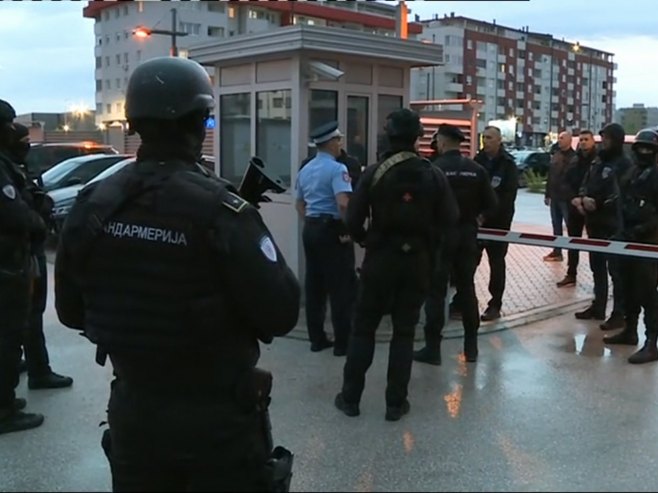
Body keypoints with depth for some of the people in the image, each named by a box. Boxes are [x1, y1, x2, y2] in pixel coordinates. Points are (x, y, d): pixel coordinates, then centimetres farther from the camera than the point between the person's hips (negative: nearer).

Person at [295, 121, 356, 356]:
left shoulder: (305, 170, 12)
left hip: (310, 229, 8)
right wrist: (348, 230, -15)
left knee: (314, 286, 11)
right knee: (341, 287, -1)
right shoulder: (337, 168, -14)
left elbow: (300, 204, 20)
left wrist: (309, 222, 17)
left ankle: (317, 338, 17)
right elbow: (343, 204, -26)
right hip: (332, 229, -8)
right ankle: (342, 342, 4)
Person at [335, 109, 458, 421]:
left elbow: (353, 219, -9)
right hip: (418, 261, 1)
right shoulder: (434, 175, -2)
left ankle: (350, 397, 15)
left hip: (380, 259, -1)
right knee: (404, 331, 9)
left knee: (363, 328, 9)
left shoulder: (374, 173, -8)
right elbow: (449, 219, -5)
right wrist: (426, 239, 12)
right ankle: (396, 403, 13)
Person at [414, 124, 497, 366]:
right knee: (467, 288, 13)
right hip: (468, 233, 4)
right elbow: (491, 202, 0)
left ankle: (432, 347, 3)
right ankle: (471, 346, 18)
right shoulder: (476, 169, 1)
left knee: (436, 290, 1)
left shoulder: (435, 169, -11)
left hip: (441, 233, -4)